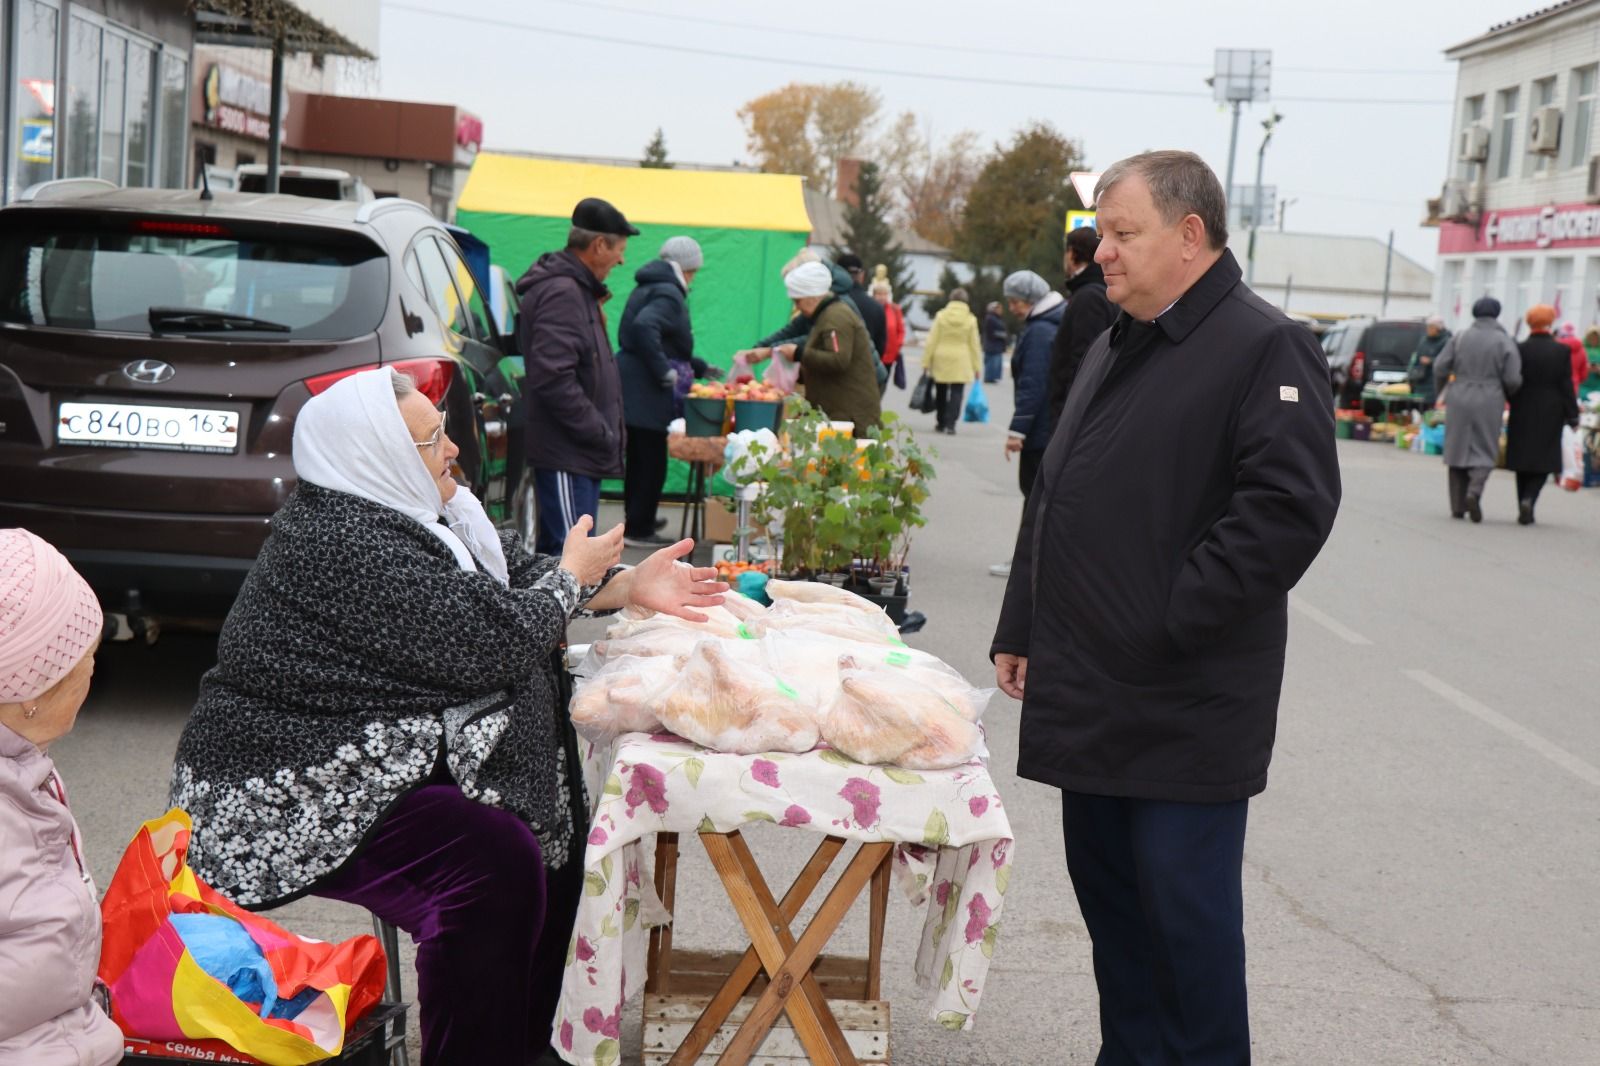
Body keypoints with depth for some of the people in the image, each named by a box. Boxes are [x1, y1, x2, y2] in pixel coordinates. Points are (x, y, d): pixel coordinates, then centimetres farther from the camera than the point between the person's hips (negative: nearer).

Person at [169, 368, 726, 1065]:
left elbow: (514, 571, 16)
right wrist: (571, 577, -8)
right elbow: (487, 641, -25)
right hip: (296, 798, -11)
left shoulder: (405, 510, 8)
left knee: (558, 811, 8)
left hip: (382, 755, 11)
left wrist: (627, 586, 3)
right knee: (493, 856, -26)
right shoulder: (343, 542, -24)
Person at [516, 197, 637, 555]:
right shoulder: (562, 293, -15)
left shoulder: (577, 290, 19)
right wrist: (603, 434, -18)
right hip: (566, 456, -11)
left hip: (579, 454, 11)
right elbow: (554, 378, -24)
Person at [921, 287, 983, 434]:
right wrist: (976, 366, 6)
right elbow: (974, 345, 0)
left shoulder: (941, 316, -2)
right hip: (961, 362, -1)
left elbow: (931, 341, -3)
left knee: (941, 393, 14)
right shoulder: (970, 319, -3)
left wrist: (926, 362, 2)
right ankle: (951, 424, -11)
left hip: (941, 361, 1)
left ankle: (940, 423, 20)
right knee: (956, 393, 0)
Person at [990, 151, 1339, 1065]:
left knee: (1185, 905, -1)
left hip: (1185, 706, -8)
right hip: (1091, 695, 8)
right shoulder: (1120, 345, 17)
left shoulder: (1264, 348, -11)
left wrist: (1173, 623, -20)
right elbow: (1056, 497, 21)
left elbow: (1290, 507, -22)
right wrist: (1022, 630, 17)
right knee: (1108, 888, 15)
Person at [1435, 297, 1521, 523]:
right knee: (1484, 451, 5)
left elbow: (1440, 367, 0)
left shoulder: (1460, 337, 3)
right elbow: (1513, 379, -7)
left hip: (1459, 402, 2)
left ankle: (1458, 506, 9)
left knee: (1458, 450, 9)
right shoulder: (1505, 342, -3)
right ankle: (1474, 491, -20)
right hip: (1489, 402, -2)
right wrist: (1508, 394, 14)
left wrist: (1439, 393, 16)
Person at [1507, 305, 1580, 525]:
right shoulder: (1561, 351, -5)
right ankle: (1529, 498, -17)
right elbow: (1566, 386, -3)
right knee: (1544, 460, 7)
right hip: (1551, 415, -1)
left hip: (1522, 414, 1)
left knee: (1523, 460, 9)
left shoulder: (1519, 350, -5)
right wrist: (1572, 416, 2)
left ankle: (1524, 512, 11)